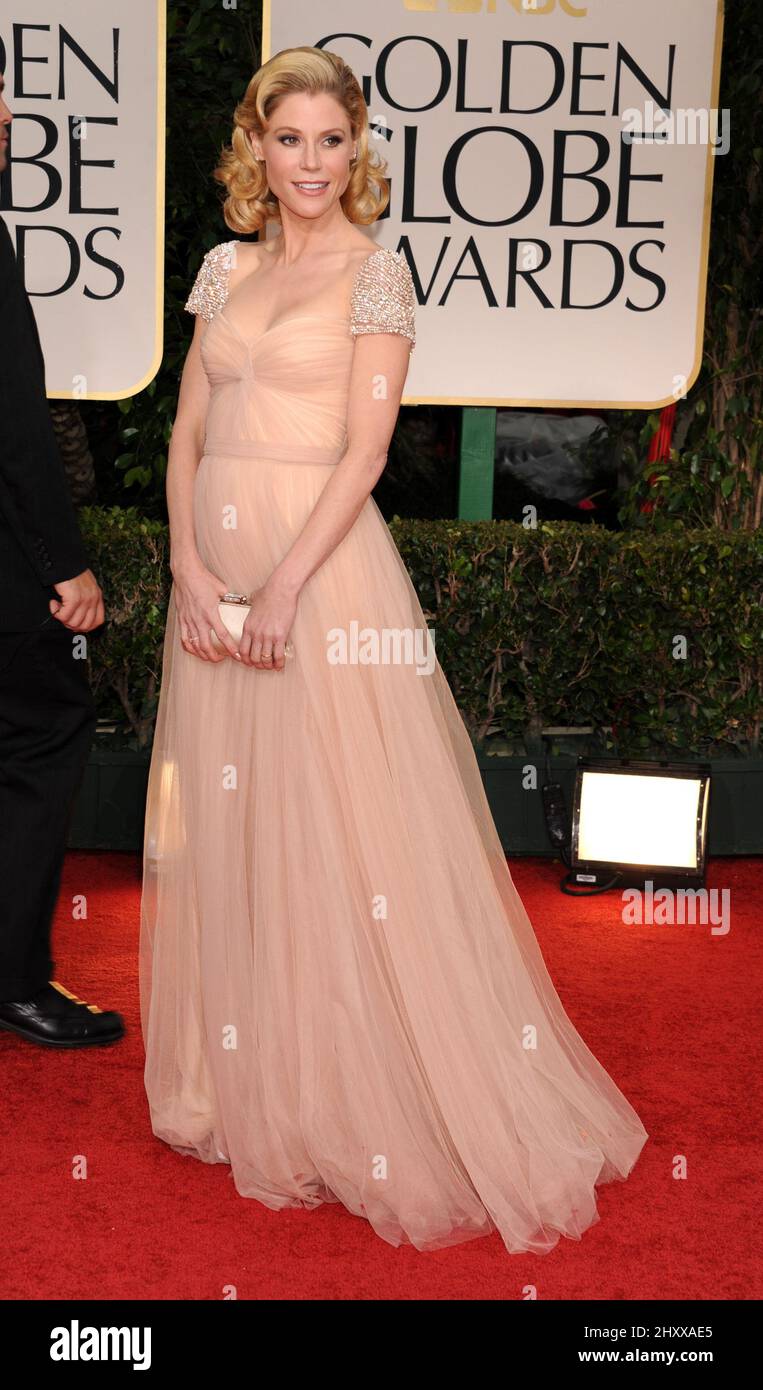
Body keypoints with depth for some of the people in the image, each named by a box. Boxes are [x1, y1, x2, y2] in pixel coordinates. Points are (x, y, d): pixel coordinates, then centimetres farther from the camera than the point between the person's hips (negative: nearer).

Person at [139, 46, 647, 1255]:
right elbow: (188, 432, 9)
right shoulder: (227, 269, 13)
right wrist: (189, 567, -5)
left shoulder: (375, 269, -2)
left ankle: (365, 1101, 11)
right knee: (224, 826, 10)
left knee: (339, 823, -3)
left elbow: (366, 447, -11)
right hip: (213, 564, 6)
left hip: (322, 562, -6)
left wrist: (284, 583, -20)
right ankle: (249, 1086, 26)